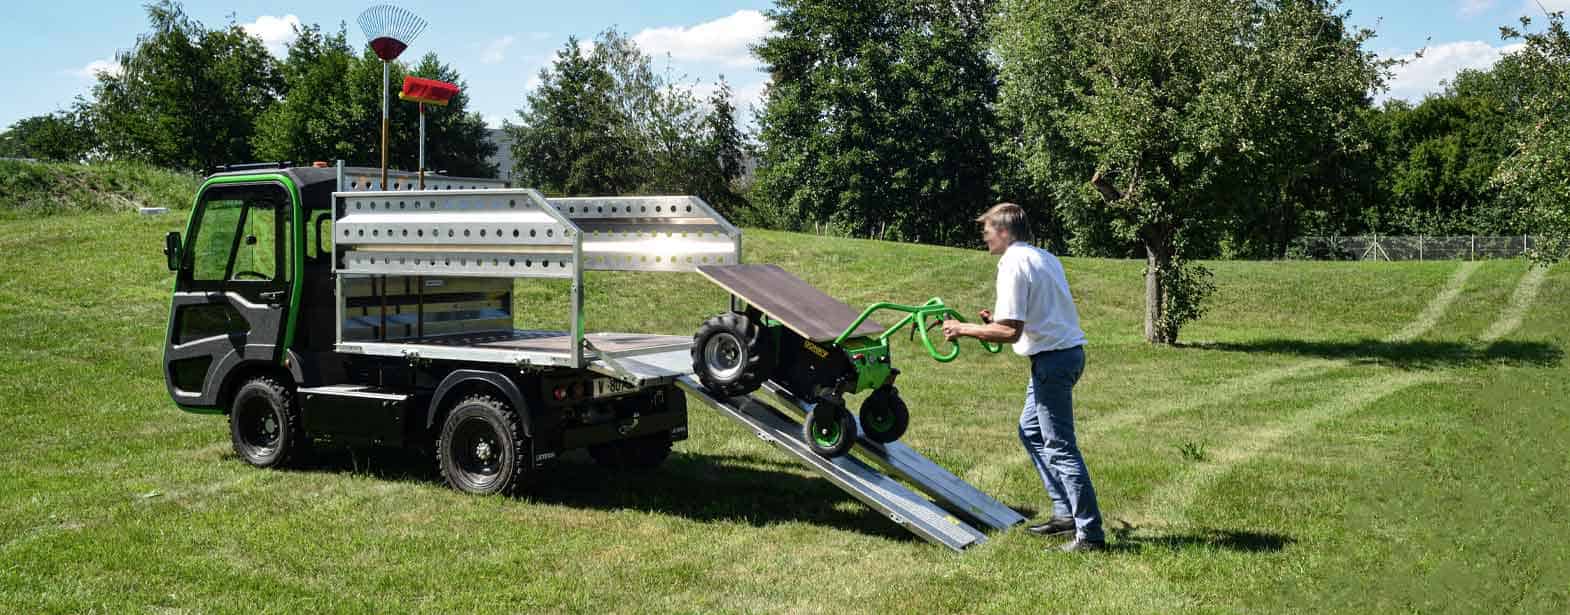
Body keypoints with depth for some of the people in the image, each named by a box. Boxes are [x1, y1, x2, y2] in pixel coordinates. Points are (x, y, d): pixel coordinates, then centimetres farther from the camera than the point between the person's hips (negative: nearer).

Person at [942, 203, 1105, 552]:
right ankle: (1065, 513, 24)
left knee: (1060, 447, -5)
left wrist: (964, 329, -9)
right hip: (1068, 350, 10)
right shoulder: (1044, 257, 14)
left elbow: (1010, 331, -20)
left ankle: (1090, 534, -1)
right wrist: (997, 319, 17)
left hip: (1052, 359, -10)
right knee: (1031, 431, 21)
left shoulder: (1013, 264, -15)